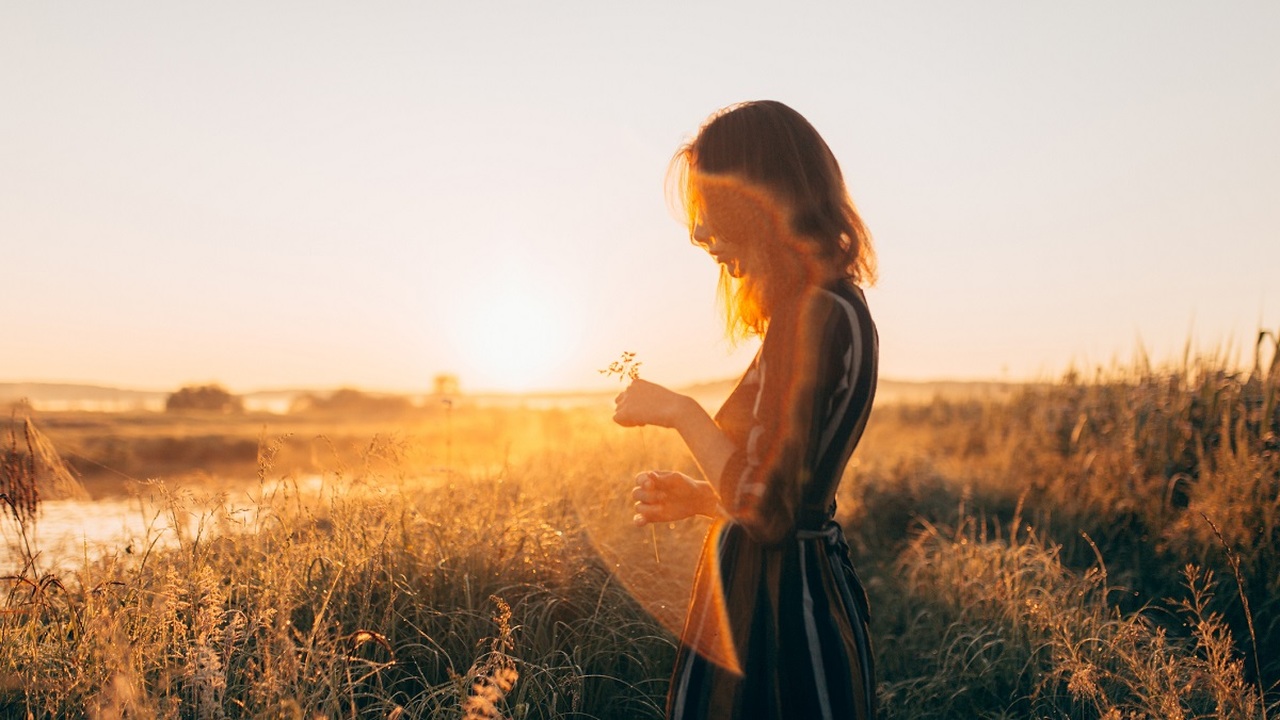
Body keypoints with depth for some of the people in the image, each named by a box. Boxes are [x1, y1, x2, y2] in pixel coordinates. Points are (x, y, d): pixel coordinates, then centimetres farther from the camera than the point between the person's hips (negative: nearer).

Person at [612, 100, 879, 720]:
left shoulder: (819, 314, -20)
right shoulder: (827, 308, 10)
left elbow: (770, 511, -24)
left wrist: (680, 413, -13)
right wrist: (697, 497, 7)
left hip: (782, 621, -9)